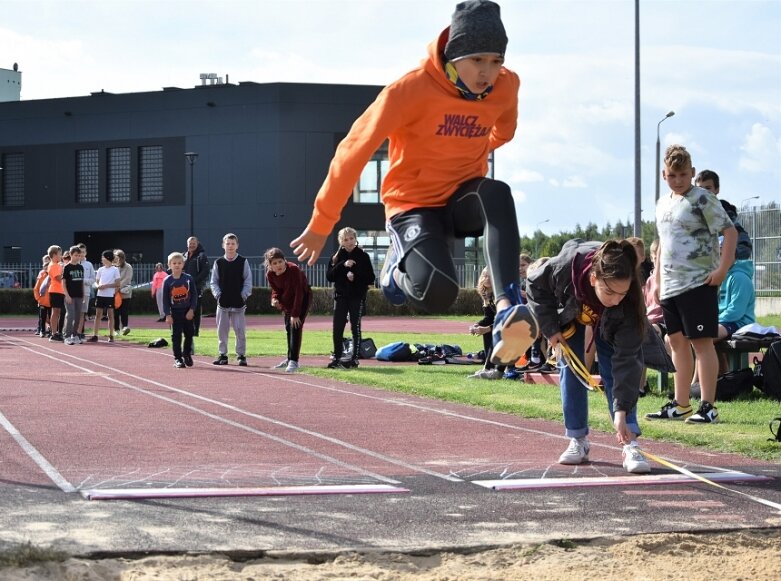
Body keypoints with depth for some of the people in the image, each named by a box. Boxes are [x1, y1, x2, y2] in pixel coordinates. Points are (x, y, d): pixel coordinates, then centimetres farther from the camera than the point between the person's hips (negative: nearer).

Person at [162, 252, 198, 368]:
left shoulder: (188, 278, -3)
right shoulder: (167, 281, -4)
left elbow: (194, 295, -1)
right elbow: (165, 299, -3)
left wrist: (191, 310, -9)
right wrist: (167, 315, -8)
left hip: (187, 312, 1)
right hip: (175, 312, -1)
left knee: (189, 334, 8)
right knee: (176, 336, 0)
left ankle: (187, 354, 26)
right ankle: (178, 358, 5)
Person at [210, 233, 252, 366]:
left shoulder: (243, 262, 2)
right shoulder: (218, 263, 6)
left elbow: (248, 281, 2)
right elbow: (214, 282, 8)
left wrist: (244, 295, -9)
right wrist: (217, 294, -6)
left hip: (238, 303, -2)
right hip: (223, 302, 2)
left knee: (240, 330, -2)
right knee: (222, 330, 5)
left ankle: (241, 355, 6)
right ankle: (222, 355, 13)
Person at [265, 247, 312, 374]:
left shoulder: (294, 270, -33)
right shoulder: (270, 274, -15)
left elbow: (299, 293, -30)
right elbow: (276, 290, 1)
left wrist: (295, 314, -30)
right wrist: (275, 299, -24)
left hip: (302, 298, -7)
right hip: (288, 299, 7)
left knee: (295, 327, -19)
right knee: (288, 328, 14)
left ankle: (294, 361, -20)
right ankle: (290, 359, 29)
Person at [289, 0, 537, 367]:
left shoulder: (506, 86, -6)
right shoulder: (413, 89, -20)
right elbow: (356, 149, -14)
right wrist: (321, 224, -10)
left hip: (463, 199, 4)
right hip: (414, 203, -4)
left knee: (498, 194, -32)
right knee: (438, 292, -28)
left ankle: (507, 309, -40)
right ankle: (400, 267, 10)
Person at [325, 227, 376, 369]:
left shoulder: (363, 256, 0)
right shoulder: (337, 257, 7)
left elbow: (371, 278, -1)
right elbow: (329, 276, -3)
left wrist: (356, 277, -16)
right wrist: (342, 265, -15)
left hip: (357, 297, -2)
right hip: (341, 296, 2)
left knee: (355, 328, 0)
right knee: (337, 328, 0)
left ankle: (354, 358, 5)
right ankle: (337, 358, 9)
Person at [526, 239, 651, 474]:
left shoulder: (629, 303, -43)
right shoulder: (565, 267, -44)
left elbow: (626, 358, -39)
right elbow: (535, 285, -20)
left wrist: (621, 410, -42)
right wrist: (550, 328, -21)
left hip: (606, 323, -1)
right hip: (569, 312, 1)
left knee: (614, 370, -13)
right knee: (570, 369, -3)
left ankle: (630, 444, -14)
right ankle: (577, 440, 7)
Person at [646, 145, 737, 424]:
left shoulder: (703, 199, -8)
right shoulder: (662, 204, 15)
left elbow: (730, 232, -13)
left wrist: (722, 270, -19)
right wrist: (657, 280, 20)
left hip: (698, 283, -8)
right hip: (670, 286, 8)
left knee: (701, 341, -7)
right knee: (677, 341, 12)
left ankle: (708, 406, -4)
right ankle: (680, 405, 20)